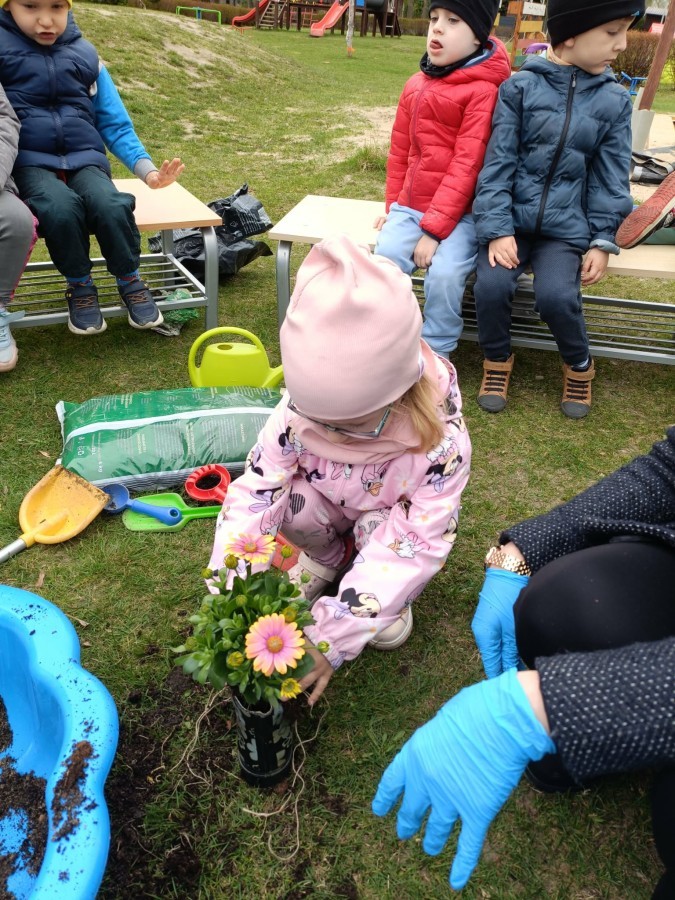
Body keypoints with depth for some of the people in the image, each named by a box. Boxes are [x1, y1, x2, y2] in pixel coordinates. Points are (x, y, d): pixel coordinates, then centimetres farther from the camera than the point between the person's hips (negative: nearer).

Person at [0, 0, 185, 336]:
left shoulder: (85, 55, 7)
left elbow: (114, 123, 8)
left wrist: (145, 167, -6)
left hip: (83, 158, 2)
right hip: (30, 161, -2)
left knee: (111, 206, -30)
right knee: (60, 207, -34)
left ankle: (130, 280, -5)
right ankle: (79, 285, -8)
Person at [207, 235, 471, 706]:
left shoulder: (441, 441, -36)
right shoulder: (303, 406, -30)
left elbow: (413, 543, -35)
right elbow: (254, 490, -29)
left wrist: (330, 638, -40)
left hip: (391, 521, -1)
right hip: (332, 507, 2)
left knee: (376, 531, -35)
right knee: (289, 497, -30)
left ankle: (389, 597, 0)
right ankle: (325, 557, 4)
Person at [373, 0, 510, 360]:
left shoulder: (484, 89, -10)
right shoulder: (416, 84, 12)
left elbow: (467, 165, -17)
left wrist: (434, 228, -20)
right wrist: (394, 205, 15)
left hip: (459, 213, -5)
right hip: (409, 207, 6)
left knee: (444, 274, -28)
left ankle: (436, 357, -9)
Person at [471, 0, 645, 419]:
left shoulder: (614, 101, 6)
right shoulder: (519, 87, -1)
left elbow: (611, 178, 7)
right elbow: (498, 162, -6)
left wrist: (603, 241, -2)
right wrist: (497, 229, -16)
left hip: (567, 227, 1)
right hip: (513, 218, 0)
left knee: (557, 295, -23)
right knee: (491, 285, -26)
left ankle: (580, 364, 7)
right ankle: (497, 359, 4)